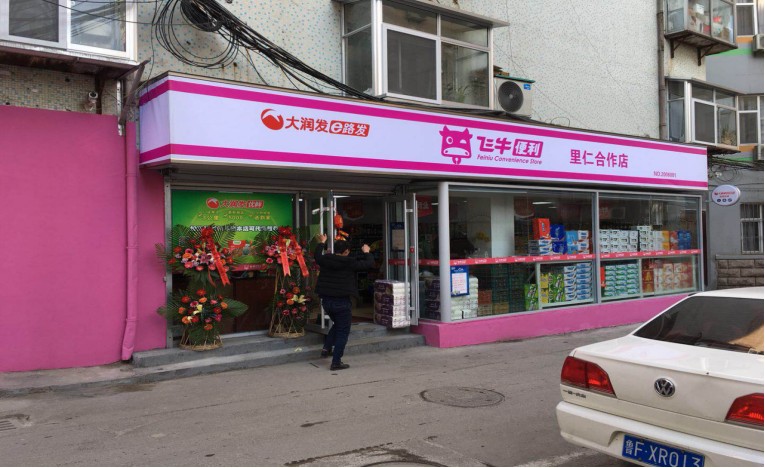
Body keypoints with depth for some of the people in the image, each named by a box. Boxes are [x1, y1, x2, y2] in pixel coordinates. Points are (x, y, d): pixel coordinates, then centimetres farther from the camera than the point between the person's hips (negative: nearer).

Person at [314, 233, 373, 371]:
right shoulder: (350, 263, -13)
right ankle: (336, 362, 3)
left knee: (337, 324, 29)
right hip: (342, 302, -6)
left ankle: (327, 348, 22)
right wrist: (367, 252, 16)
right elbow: (370, 263, -3)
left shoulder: (325, 260, -1)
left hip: (326, 300, 6)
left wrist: (321, 243, 39)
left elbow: (317, 255, 24)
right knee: (343, 331, 4)